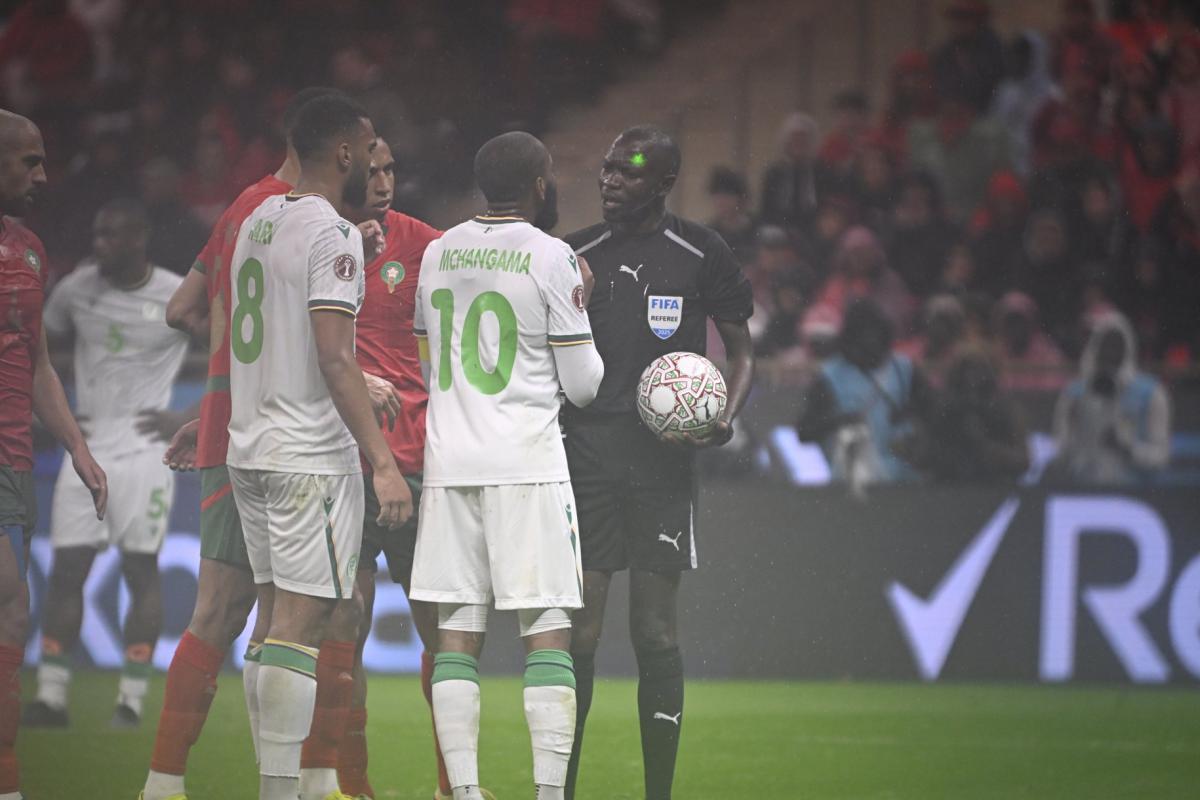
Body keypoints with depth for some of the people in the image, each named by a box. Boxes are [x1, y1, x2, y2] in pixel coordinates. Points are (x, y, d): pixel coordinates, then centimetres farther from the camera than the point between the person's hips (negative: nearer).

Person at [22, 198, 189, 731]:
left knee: (142, 572, -3)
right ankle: (50, 697, 2)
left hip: (144, 449, -3)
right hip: (86, 446, 3)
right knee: (66, 569, 0)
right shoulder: (76, 289, 3)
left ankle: (131, 700, 1)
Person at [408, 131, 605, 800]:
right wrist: (582, 308, 11)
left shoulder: (439, 253, 10)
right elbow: (582, 386, -3)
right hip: (527, 464, -5)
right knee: (548, 629, -3)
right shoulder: (552, 257, -6)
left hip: (449, 461, 5)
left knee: (458, 631, 4)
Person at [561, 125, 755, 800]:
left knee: (655, 633, -2)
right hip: (584, 453, 2)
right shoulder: (575, 255, 11)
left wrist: (724, 421, -10)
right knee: (575, 632, -2)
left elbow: (742, 351, 8)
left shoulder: (703, 255, 3)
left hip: (662, 459, -2)